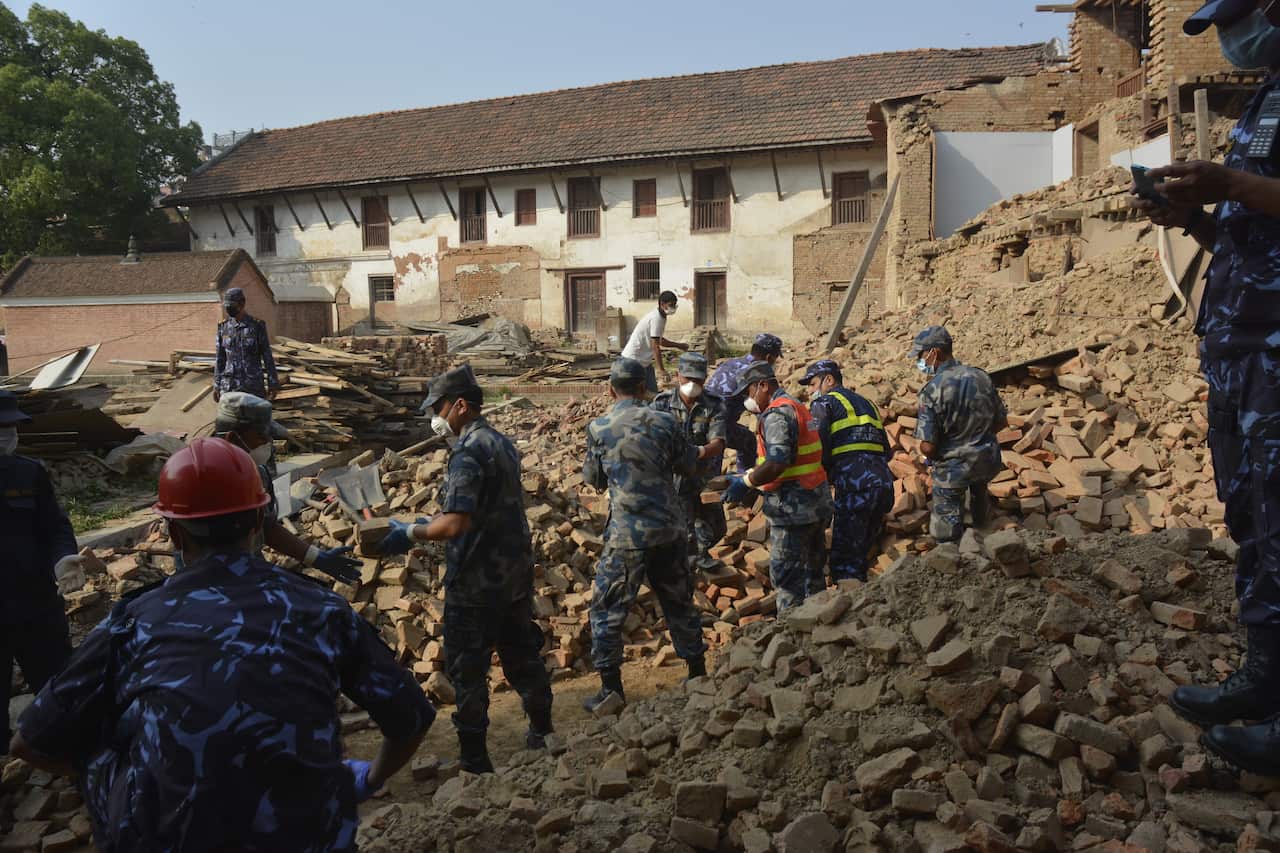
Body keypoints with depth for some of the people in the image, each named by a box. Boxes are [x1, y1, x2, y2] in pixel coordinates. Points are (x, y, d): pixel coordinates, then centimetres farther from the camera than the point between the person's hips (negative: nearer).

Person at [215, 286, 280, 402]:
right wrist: (216, 385, 8)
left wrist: (273, 384, -6)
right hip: (229, 385, 3)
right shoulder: (224, 327, 6)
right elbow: (220, 358, 10)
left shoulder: (257, 325, -4)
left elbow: (267, 356, -4)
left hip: (253, 384, -3)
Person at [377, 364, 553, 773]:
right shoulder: (502, 443, 9)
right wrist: (431, 522, 16)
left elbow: (456, 524, -29)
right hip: (516, 572, 9)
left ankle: (474, 757, 13)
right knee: (521, 654, 21)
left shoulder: (469, 454, -20)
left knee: (467, 668, 4)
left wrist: (411, 533, -16)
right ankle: (542, 732, 35)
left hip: (477, 582, -9)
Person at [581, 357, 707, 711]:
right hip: (669, 529, 3)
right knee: (679, 602, 18)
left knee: (607, 610, 9)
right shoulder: (665, 422, -2)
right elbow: (690, 469, 9)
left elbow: (594, 479, 6)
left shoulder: (599, 429, -6)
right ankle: (698, 672, 29)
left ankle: (611, 686, 10)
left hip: (626, 535, -3)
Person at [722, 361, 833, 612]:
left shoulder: (777, 414, -15)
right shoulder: (796, 407, 17)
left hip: (793, 508, -10)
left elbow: (776, 464, -27)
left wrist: (745, 482, -16)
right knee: (813, 571, 18)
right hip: (816, 504, 10)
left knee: (787, 575, -4)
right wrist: (749, 479, 12)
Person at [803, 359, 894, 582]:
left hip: (855, 484, -8)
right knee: (860, 555, 16)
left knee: (844, 558, -7)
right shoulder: (867, 404, 28)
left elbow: (818, 445, -8)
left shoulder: (824, 402, 5)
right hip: (884, 483, 8)